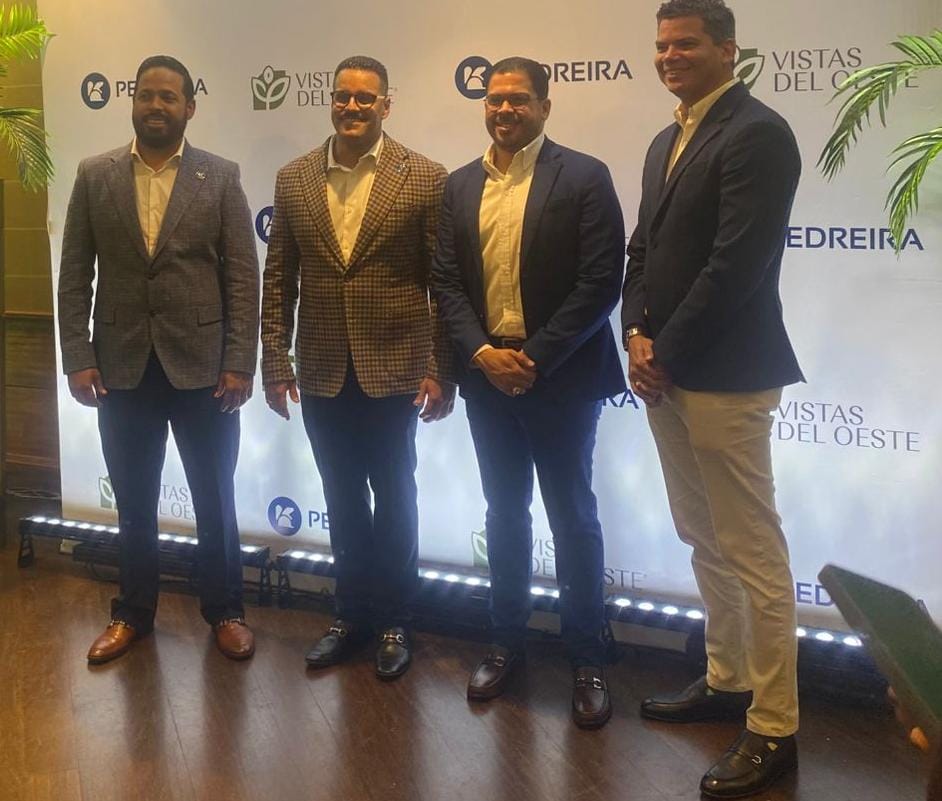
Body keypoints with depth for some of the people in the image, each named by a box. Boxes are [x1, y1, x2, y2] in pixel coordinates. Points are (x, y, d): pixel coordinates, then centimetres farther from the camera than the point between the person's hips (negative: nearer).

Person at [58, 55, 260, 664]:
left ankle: (225, 611, 26)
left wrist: (240, 363, -10)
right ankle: (133, 613, 30)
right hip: (122, 366, 2)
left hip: (201, 364, -1)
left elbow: (243, 275, -4)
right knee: (134, 501, 13)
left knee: (214, 498, 10)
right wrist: (77, 357, -5)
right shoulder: (95, 176, 4)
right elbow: (75, 275, 3)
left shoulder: (221, 177, -1)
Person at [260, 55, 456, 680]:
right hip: (322, 372, 3)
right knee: (344, 502, 15)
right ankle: (352, 614, 31)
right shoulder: (294, 179, 4)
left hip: (394, 371, -3)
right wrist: (275, 363, 1)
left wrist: (441, 371, -9)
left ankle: (394, 620, 26)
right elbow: (279, 280, 6)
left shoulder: (425, 179, -5)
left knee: (394, 500, 10)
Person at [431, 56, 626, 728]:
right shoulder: (461, 186, 9)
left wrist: (535, 359, -15)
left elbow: (601, 282, -12)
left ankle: (588, 659, 17)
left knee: (574, 517, 5)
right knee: (504, 514, 14)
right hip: (486, 374, 4)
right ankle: (507, 642, 28)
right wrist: (482, 353, -9)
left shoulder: (584, 177, -6)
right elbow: (446, 282, 6)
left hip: (560, 377, -4)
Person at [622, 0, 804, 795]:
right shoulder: (667, 141, 17)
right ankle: (726, 680, 32)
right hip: (665, 372, 9)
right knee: (705, 543, 17)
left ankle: (775, 727, 8)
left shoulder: (757, 133, -12)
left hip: (723, 375, -9)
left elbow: (736, 263, -20)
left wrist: (666, 352, -14)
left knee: (752, 551, -2)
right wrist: (637, 334, 1)